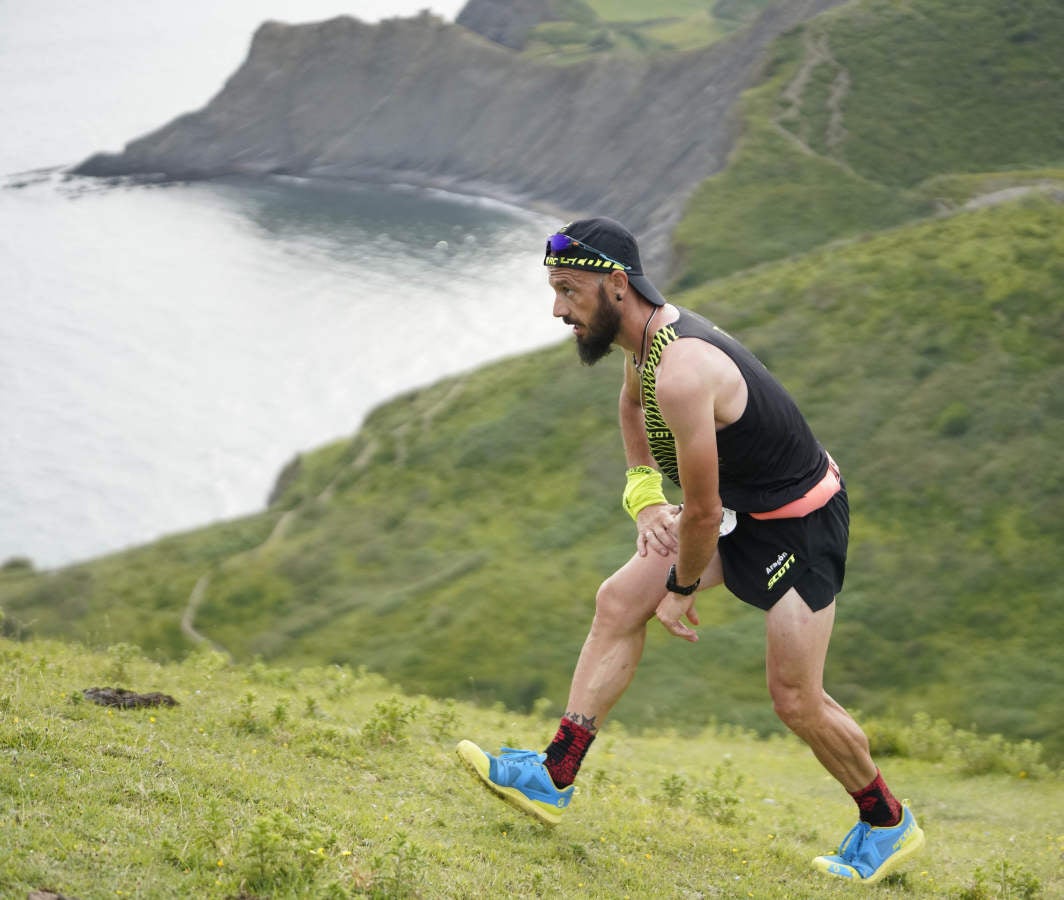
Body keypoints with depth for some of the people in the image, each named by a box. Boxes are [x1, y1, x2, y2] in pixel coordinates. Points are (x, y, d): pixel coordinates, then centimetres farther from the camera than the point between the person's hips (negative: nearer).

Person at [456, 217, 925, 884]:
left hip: (801, 523, -9)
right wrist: (645, 496, 11)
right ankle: (554, 778, 1)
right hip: (741, 507, 9)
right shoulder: (651, 332, -3)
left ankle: (888, 825, 19)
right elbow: (632, 403, 23)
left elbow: (703, 512, -25)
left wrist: (682, 589, -8)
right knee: (619, 603, -1)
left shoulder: (682, 374, -33)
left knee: (796, 700, -4)